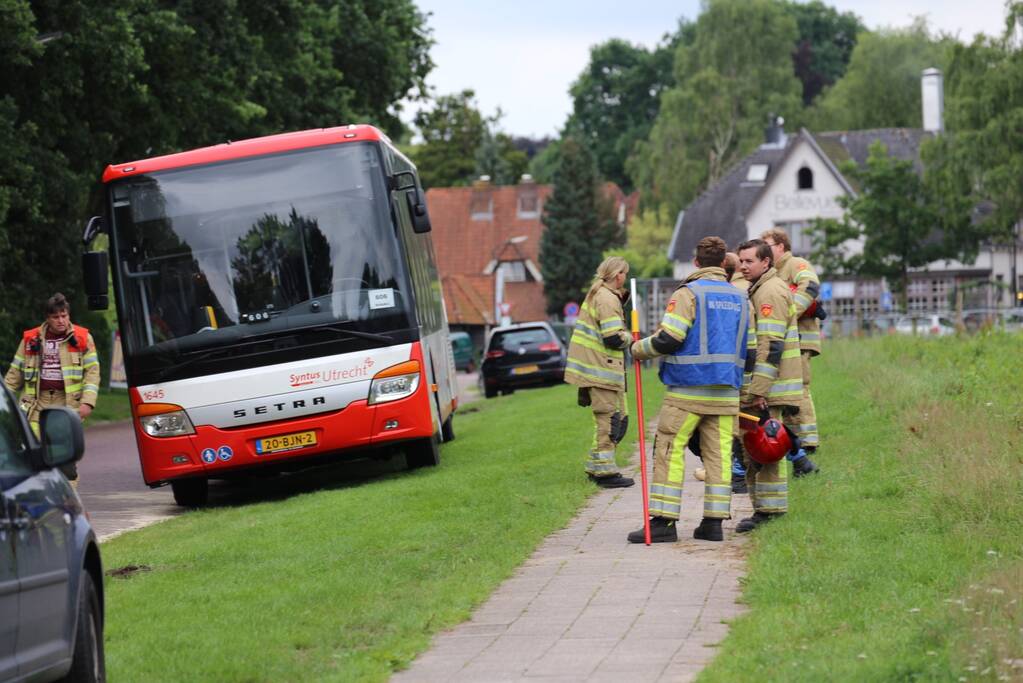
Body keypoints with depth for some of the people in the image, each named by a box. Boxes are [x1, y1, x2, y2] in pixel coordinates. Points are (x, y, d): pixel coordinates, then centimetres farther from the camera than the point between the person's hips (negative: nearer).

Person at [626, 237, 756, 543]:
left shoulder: (688, 294, -7)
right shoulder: (741, 299, 13)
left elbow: (668, 340, -15)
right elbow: (750, 352, 15)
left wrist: (639, 349, 2)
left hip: (688, 389, -5)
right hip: (726, 392, 6)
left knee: (669, 451, -2)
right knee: (718, 454, 6)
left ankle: (663, 521, -6)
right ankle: (713, 522, 4)